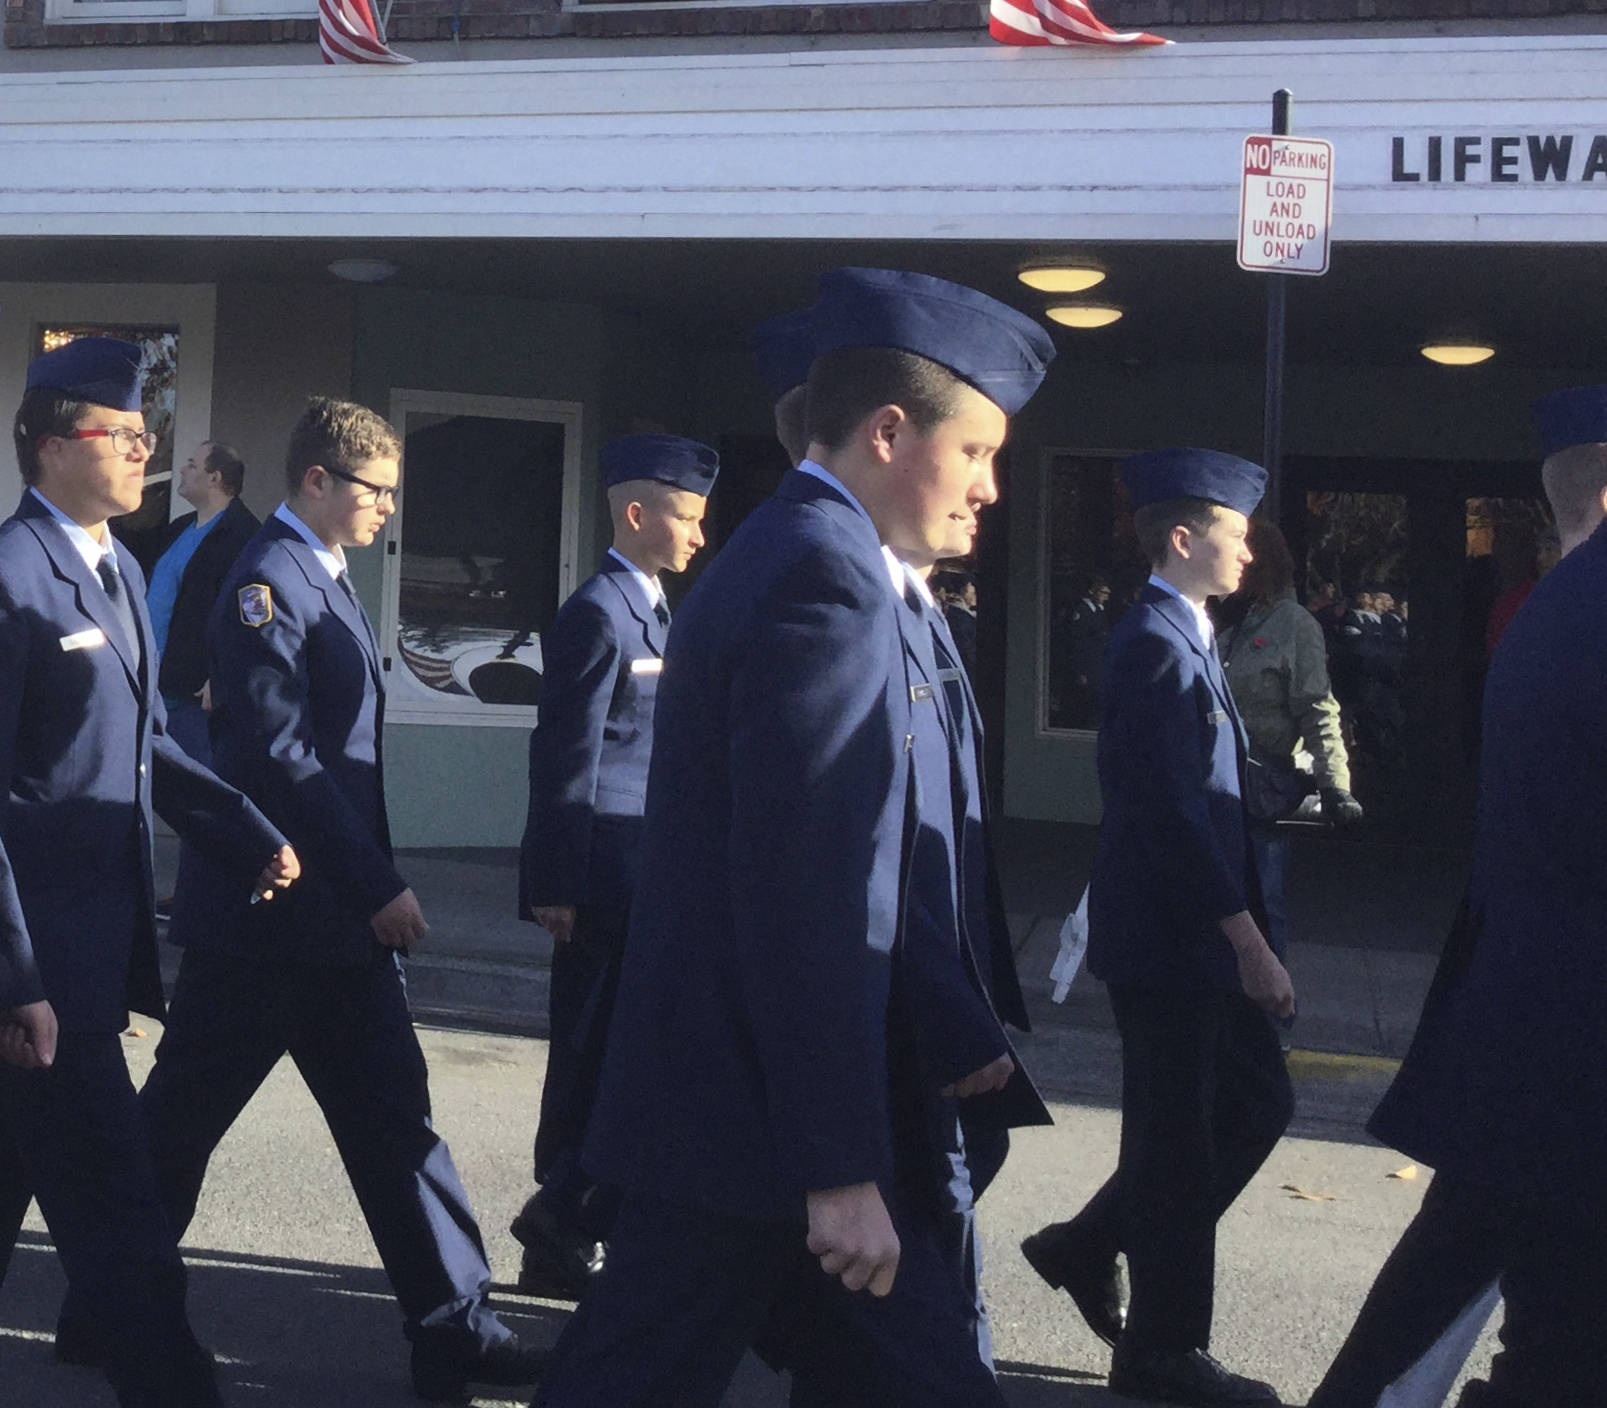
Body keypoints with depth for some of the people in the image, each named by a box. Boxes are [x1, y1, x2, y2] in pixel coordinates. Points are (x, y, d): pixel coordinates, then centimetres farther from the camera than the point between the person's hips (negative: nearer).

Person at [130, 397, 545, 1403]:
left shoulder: (327, 580, 15)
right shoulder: (268, 580, -14)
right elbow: (277, 753, -21)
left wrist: (373, 885, 14)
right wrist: (378, 886, -19)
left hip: (337, 913, 9)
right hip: (263, 910, -9)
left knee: (392, 1112, 7)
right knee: (183, 1116, 6)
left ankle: (454, 1326, 10)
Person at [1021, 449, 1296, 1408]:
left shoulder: (1186, 640, 13)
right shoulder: (1156, 646, -17)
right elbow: (1170, 813, -24)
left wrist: (1247, 932, 15)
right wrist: (1249, 940, -22)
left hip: (1201, 934, 10)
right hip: (1167, 935, -10)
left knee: (1258, 1104, 16)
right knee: (1178, 1140, 2)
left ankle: (1091, 1247, 26)